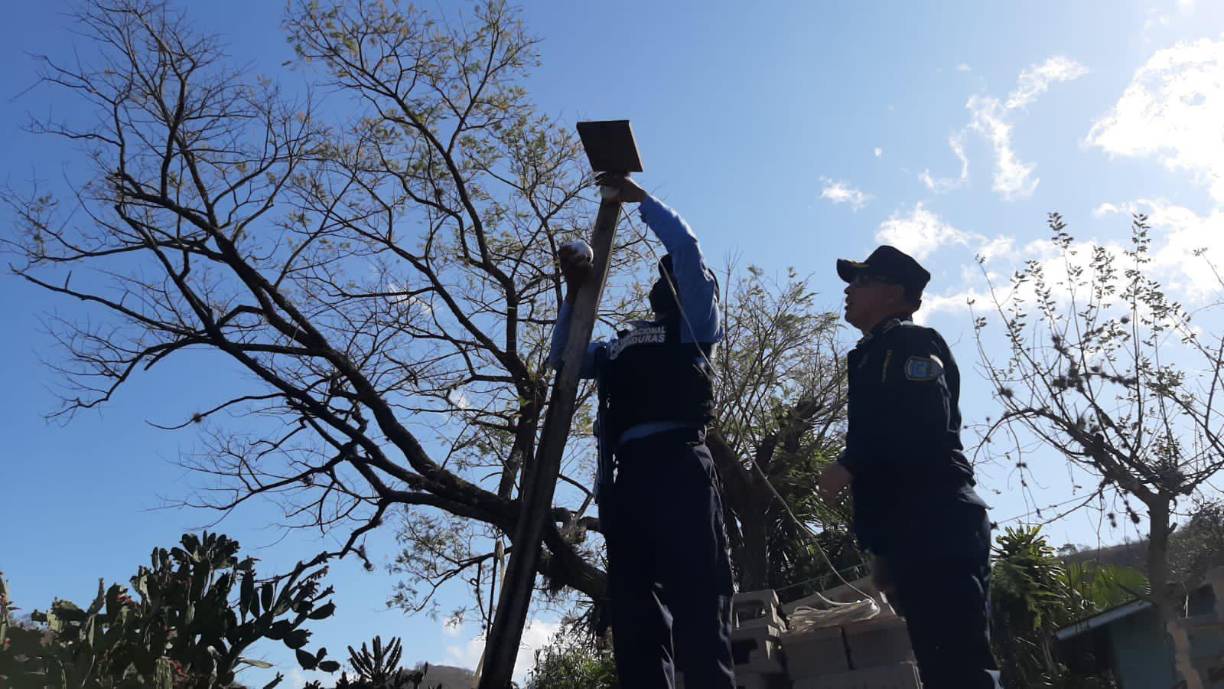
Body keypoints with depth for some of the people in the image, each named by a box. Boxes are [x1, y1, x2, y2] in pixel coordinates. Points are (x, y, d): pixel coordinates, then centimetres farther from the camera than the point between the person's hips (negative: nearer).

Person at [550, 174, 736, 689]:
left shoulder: (692, 325, 17)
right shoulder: (620, 346, 32)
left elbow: (686, 249, 7)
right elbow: (562, 359, 30)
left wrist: (639, 197, 18)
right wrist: (576, 291, 23)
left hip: (678, 463, -6)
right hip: (629, 473, 6)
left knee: (697, 596, -13)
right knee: (634, 606, -1)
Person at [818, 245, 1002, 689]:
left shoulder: (912, 343, -2)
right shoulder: (870, 357, 23)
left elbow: (926, 423, -20)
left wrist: (849, 465, -16)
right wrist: (880, 546, 19)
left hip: (938, 526, -9)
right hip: (906, 535, 9)